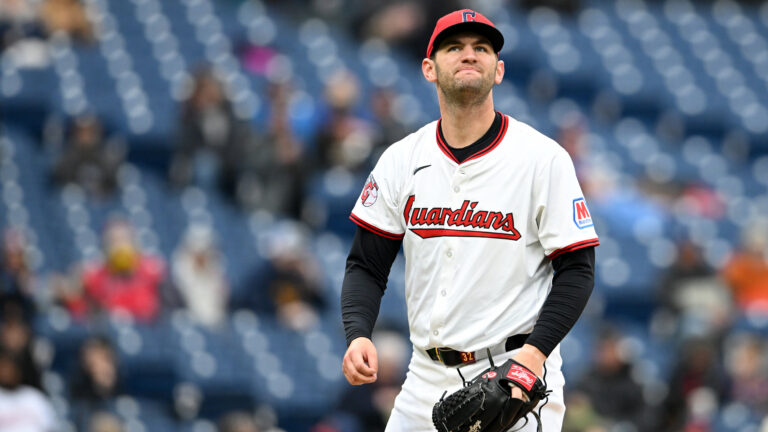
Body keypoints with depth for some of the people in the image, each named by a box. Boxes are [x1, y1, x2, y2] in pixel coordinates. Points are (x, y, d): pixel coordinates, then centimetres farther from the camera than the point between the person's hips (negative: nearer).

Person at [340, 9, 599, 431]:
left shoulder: (544, 158, -5)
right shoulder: (401, 160, 5)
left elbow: (576, 269, -6)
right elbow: (366, 265, 8)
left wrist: (536, 350, -19)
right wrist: (357, 334, -11)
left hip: (516, 377, -3)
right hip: (428, 377, 4)